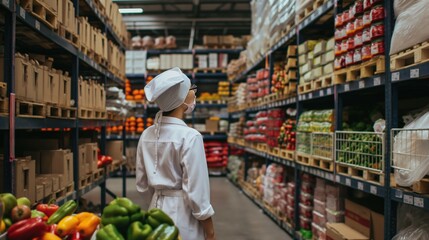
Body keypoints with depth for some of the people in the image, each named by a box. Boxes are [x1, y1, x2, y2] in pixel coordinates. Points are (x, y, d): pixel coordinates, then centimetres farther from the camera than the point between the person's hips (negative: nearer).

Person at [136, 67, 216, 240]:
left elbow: (142, 184, 8)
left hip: (157, 211, 6)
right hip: (182, 215, -6)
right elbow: (196, 191, -18)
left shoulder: (147, 135, 1)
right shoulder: (190, 136, -19)